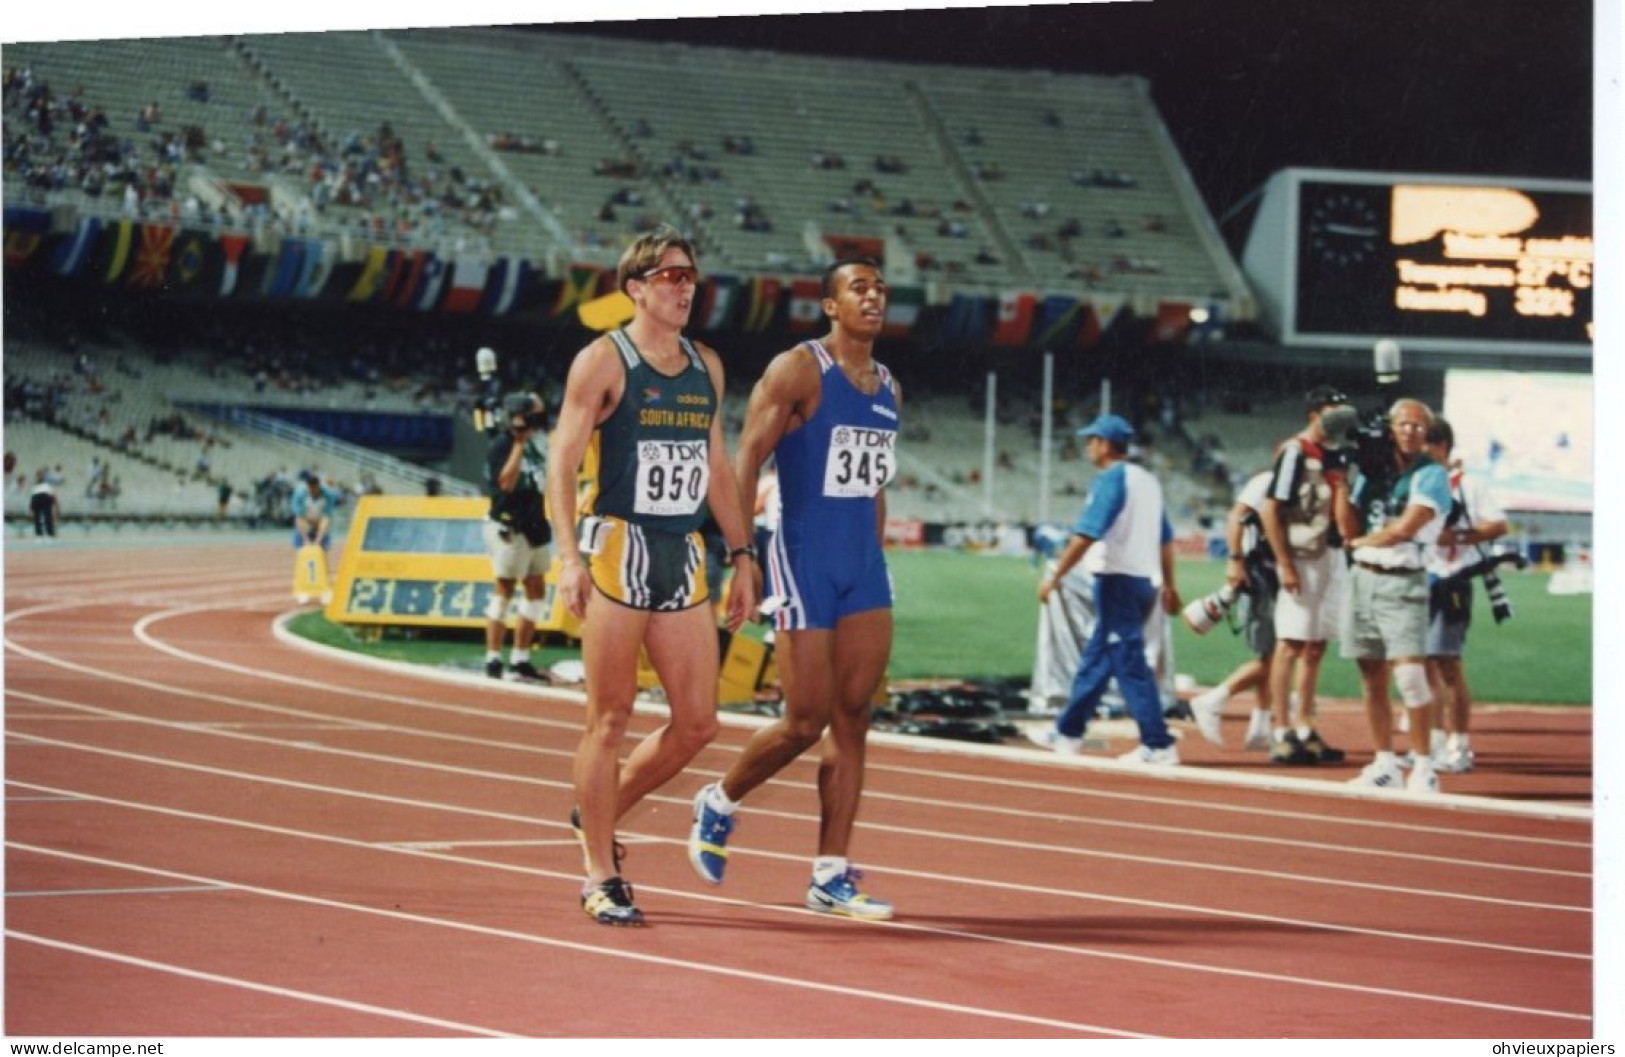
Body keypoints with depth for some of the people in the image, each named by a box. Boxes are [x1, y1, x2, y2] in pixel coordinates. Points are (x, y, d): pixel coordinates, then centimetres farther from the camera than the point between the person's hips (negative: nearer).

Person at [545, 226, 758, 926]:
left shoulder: (706, 367, 14)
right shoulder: (603, 361, -5)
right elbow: (562, 461, -9)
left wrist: (741, 555, 15)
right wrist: (570, 557, -19)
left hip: (683, 558, 6)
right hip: (617, 551, -6)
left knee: (697, 721, 3)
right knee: (610, 718, -2)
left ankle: (600, 812, 25)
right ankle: (601, 879, 5)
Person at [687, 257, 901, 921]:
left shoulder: (889, 388, 13)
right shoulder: (798, 370, -8)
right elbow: (747, 460, -11)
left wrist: (873, 561, 18)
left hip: (864, 566, 7)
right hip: (803, 559, -7)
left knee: (852, 718, 1)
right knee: (805, 721, -6)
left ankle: (831, 877, 3)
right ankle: (721, 803, 22)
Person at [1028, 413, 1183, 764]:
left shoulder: (1110, 480, -12)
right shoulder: (1148, 480, 15)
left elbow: (1085, 536, -20)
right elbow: (1165, 539, 18)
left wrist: (1055, 576, -18)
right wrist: (1169, 585, 24)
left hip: (1117, 579, -9)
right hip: (1145, 580, 9)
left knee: (1129, 663, -9)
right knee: (1095, 659, 17)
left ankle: (1158, 745, -13)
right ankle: (1068, 731, 26)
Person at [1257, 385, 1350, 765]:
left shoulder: (1335, 453, 14)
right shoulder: (1295, 451, -10)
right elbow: (1270, 510, -14)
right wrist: (1285, 565, -18)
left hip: (1331, 558, 8)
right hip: (1302, 559, -8)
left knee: (1316, 648, 11)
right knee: (1291, 645, -6)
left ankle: (1305, 730, 17)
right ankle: (1281, 734, -5)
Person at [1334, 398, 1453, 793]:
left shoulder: (1431, 477, -4)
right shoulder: (1372, 472, 13)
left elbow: (1404, 529, -13)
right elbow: (1348, 528, 7)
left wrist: (1361, 541, 2)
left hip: (1403, 583, -6)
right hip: (1362, 579, 6)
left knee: (1409, 673, -15)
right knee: (1372, 679, 8)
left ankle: (1424, 769, -10)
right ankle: (1384, 765, 15)